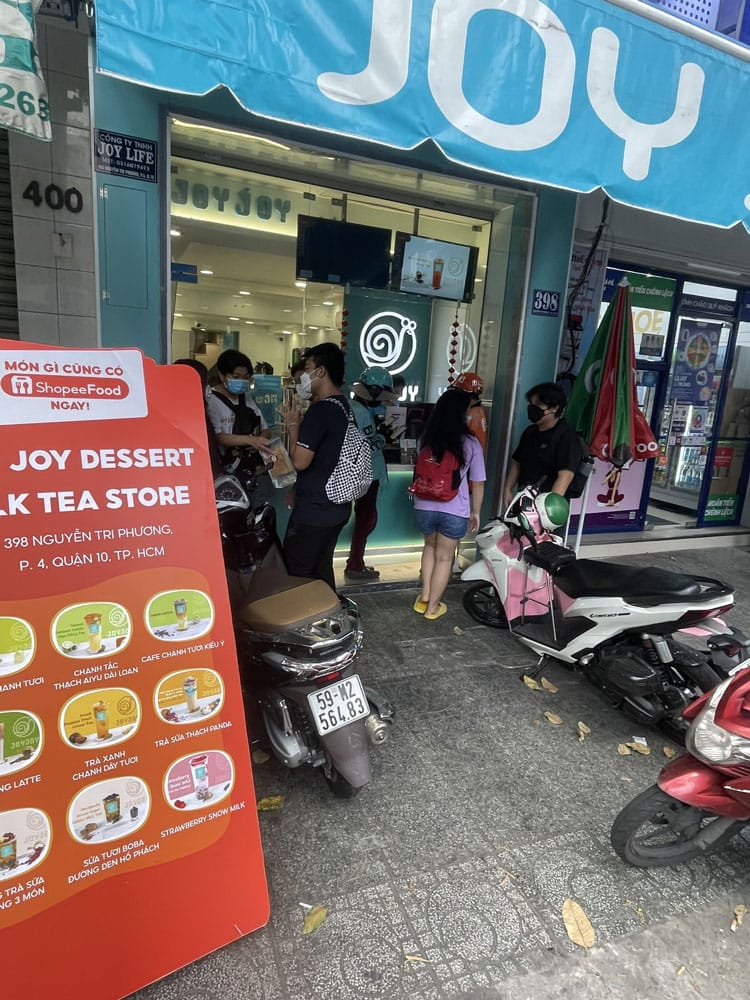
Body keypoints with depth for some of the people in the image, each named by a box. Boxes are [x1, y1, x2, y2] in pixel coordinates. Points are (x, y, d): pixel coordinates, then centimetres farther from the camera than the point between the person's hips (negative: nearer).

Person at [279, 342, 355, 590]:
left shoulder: (321, 410, -19)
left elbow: (300, 461, -19)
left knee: (296, 574, 2)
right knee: (322, 569, 19)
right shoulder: (343, 407, 10)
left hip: (314, 510, -9)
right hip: (337, 506, 9)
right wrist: (302, 425, 9)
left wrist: (293, 424, -6)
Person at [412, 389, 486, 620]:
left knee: (430, 547, 27)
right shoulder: (470, 444, -8)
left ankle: (424, 598, 25)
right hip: (454, 510, -3)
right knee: (444, 557, 13)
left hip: (424, 506, 3)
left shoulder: (425, 439, 2)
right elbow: (477, 483, -3)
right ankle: (432, 607, 25)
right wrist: (476, 511, 8)